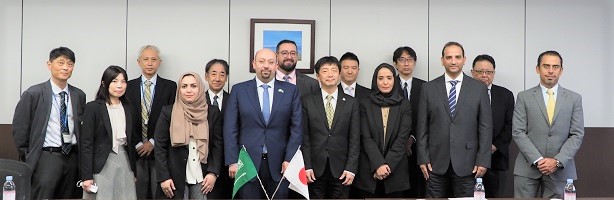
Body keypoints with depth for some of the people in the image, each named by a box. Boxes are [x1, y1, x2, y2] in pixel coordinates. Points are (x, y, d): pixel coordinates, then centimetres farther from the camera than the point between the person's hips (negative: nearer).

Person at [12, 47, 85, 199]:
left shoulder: (79, 95, 7)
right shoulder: (33, 94, -5)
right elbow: (19, 129, -1)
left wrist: (81, 155, 9)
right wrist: (29, 158, 1)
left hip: (72, 157, 4)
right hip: (46, 158, -4)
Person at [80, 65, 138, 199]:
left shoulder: (127, 108, 11)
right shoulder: (93, 108, -6)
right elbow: (86, 143, -8)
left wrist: (134, 171, 14)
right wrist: (86, 176, -12)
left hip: (124, 163, 5)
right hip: (102, 165, -4)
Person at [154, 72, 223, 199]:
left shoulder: (213, 113, 1)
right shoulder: (168, 112, -2)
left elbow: (218, 145, 1)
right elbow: (160, 146, -3)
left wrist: (213, 172, -8)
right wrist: (163, 177, -8)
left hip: (203, 178, 1)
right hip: (175, 177, -1)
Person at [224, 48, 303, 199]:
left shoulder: (290, 91, 5)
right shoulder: (239, 90, 4)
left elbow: (297, 128, 2)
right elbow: (230, 129, 1)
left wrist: (289, 159, -6)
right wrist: (232, 161, -5)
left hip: (279, 164, 0)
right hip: (247, 163, 0)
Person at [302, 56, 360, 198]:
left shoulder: (351, 103, 5)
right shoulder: (307, 101, 3)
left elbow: (354, 139, 2)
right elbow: (304, 137, 1)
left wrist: (351, 168, -5)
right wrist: (306, 166, -6)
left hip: (341, 169, 1)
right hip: (315, 168, 0)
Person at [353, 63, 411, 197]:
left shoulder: (404, 105, 4)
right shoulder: (365, 104, 3)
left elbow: (402, 139, -3)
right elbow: (366, 138, -3)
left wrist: (387, 165, -12)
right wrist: (378, 165, -14)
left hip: (396, 171, 0)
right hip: (369, 171, 0)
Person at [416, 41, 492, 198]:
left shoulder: (479, 88, 3)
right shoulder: (428, 88, 4)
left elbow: (485, 127, 2)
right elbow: (422, 127, 4)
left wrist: (483, 161, -3)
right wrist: (423, 159, -1)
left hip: (467, 163, 0)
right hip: (436, 162, 1)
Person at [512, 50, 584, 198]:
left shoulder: (574, 99, 8)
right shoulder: (524, 97, 4)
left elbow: (577, 135, 2)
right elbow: (518, 132, -2)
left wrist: (557, 161, -10)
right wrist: (538, 160, -12)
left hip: (560, 170, 1)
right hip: (527, 169, -1)